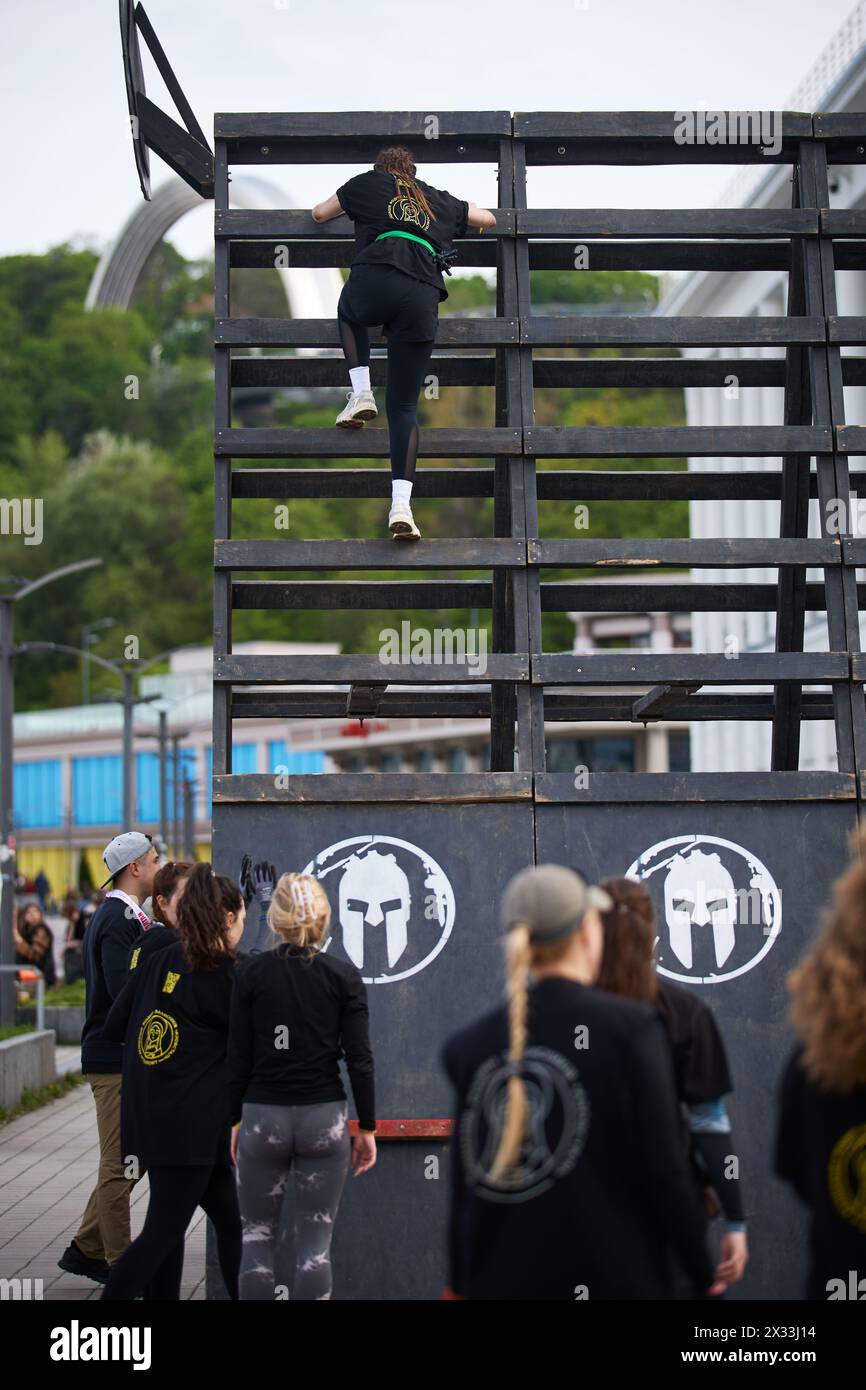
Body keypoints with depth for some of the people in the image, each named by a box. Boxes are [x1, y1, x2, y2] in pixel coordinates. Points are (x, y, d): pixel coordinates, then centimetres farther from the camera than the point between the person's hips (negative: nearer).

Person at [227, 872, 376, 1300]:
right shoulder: (343, 976, -3)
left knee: (257, 1234, 12)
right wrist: (367, 1127, 4)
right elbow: (360, 1059, -4)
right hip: (324, 1119, 0)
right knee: (315, 1240, 4)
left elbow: (239, 1057, -1)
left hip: (262, 1117, 0)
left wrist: (234, 1120, 9)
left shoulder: (250, 973, -3)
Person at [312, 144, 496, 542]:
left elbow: (319, 214, 36)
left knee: (349, 315, 38)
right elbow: (488, 219, 44)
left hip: (376, 277, -2)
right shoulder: (439, 200, 31)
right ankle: (401, 505, -10)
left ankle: (361, 394, 15)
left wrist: (346, 206, 57)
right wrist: (456, 211, 63)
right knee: (404, 406, 5)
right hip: (423, 296, 2)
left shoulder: (368, 183, 24)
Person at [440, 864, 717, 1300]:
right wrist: (703, 1272, 1)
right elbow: (663, 1170, -11)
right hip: (614, 1277, -3)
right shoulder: (631, 1028, -10)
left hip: (503, 1279, 4)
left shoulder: (472, 1044, 0)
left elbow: (464, 1184, 5)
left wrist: (461, 1284, 16)